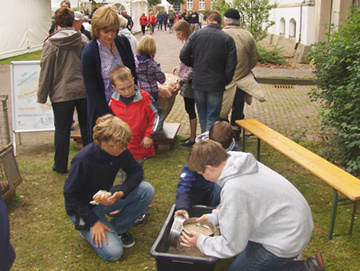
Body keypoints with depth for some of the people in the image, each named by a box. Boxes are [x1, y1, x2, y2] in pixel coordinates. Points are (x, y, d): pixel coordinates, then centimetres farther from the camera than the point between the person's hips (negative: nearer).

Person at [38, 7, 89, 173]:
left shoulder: (51, 43, -9)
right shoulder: (83, 40, -1)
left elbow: (46, 72, -6)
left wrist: (42, 96, 3)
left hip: (61, 93, -3)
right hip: (84, 91, 3)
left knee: (62, 129, 8)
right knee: (86, 125, 14)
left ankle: (60, 165, 19)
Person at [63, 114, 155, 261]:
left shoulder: (120, 151, -15)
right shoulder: (83, 160, -30)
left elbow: (136, 171, -4)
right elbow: (70, 195, -21)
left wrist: (121, 193, -24)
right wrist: (94, 222, -22)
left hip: (105, 198, 6)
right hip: (83, 207, -5)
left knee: (146, 190, -17)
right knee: (113, 253, -20)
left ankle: (116, 228, -1)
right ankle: (87, 229, 9)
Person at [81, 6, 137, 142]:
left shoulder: (123, 42, -1)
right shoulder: (89, 53, -15)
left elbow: (133, 72, 11)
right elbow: (93, 90, -13)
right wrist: (110, 117, -15)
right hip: (103, 107, -4)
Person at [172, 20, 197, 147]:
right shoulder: (186, 42, 10)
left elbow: (192, 68, -22)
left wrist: (181, 82, -22)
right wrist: (179, 67, 26)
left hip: (189, 81, -9)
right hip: (186, 81, 9)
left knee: (190, 109, -1)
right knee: (189, 109, 15)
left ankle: (192, 139, 10)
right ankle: (192, 135, 26)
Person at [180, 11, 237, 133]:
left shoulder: (196, 34, -1)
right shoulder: (227, 39, -6)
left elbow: (183, 55, -3)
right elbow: (231, 64, -8)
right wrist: (226, 81, 4)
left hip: (198, 82, 3)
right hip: (216, 84, -3)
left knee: (202, 115, 20)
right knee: (213, 117, 5)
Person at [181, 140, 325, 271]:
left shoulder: (233, 190, -31)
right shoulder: (240, 161, -5)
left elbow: (232, 246, -20)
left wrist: (201, 242, -5)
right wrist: (214, 217, 11)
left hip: (288, 239, -9)